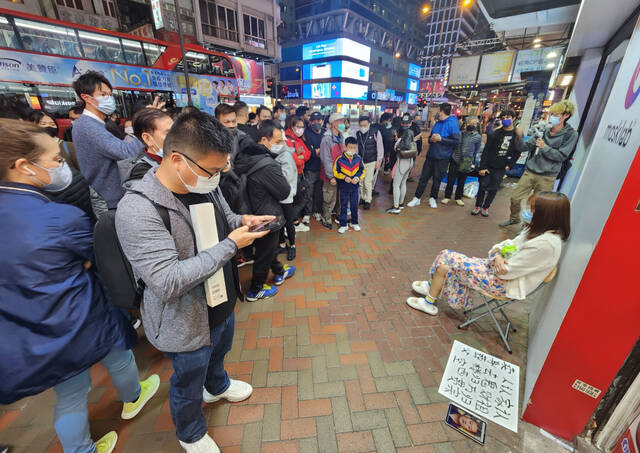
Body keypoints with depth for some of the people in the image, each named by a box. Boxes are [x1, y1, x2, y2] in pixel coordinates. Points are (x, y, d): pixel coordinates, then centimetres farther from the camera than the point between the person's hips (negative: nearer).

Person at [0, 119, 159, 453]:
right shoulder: (64, 217, -27)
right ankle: (132, 399, 56)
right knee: (118, 356, 28)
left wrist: (72, 264, -2)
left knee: (70, 395, 24)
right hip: (81, 322, -5)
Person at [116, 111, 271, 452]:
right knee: (188, 384, 23)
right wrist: (231, 244, -32)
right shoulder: (137, 209, -30)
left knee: (219, 352, 34)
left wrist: (240, 221, -13)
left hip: (221, 304, 7)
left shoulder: (204, 184, -8)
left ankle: (217, 386, 67)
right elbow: (168, 281, -34)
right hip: (186, 323, -6)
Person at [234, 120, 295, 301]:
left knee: (269, 245, 26)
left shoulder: (247, 155, -2)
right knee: (264, 252, 10)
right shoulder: (267, 165, -30)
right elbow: (285, 192, -21)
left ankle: (279, 272, 50)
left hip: (253, 209, 9)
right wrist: (282, 177, -5)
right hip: (267, 216, -9)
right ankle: (255, 290, 30)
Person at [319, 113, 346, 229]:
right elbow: (326, 160, -18)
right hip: (331, 176, -7)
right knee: (329, 200, 4)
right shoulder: (327, 139, -15)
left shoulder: (340, 137, 10)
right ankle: (326, 220, 21)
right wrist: (331, 176, -18)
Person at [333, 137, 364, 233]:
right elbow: (335, 172, -6)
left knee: (354, 205, 13)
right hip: (344, 186, -2)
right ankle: (343, 225, 18)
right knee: (343, 206, 6)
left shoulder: (358, 159, -1)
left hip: (355, 186, 2)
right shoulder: (340, 159, -10)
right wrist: (344, 177, -19)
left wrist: (358, 177, -12)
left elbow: (362, 170, 6)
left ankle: (354, 223, 31)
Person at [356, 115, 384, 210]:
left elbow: (380, 147, -4)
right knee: (361, 182, 5)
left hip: (372, 162, -4)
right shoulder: (357, 134, 3)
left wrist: (379, 160, -6)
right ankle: (363, 198, 23)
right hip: (360, 162, 4)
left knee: (368, 182, -8)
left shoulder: (375, 132, -8)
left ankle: (368, 201, 6)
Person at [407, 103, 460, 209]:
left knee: (437, 179, 8)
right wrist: (431, 139, -4)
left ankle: (433, 198, 25)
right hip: (431, 155, 6)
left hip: (442, 158, -5)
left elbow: (456, 141, -14)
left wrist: (441, 139, -18)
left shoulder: (452, 124, -8)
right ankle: (417, 198, 12)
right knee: (423, 177, 5)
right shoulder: (437, 123, 13)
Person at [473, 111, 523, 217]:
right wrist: (482, 167, -12)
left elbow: (518, 152, 8)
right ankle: (478, 206, 16)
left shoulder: (517, 134, 1)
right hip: (488, 166, -2)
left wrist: (510, 165, -2)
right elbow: (486, 151, -7)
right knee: (483, 186, 2)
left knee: (493, 189, 6)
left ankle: (485, 207, 20)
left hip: (501, 168, 2)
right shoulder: (495, 133, -6)